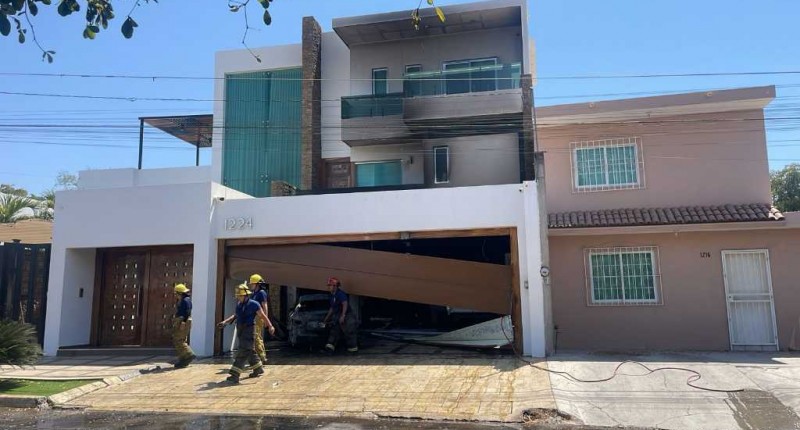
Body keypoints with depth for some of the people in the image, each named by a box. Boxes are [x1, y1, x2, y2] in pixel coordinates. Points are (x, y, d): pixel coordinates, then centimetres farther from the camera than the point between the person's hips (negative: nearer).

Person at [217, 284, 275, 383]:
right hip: (240, 330, 8)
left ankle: (235, 375, -14)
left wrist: (270, 326, -12)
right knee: (249, 352, 17)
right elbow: (235, 316, 23)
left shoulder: (253, 304, -10)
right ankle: (258, 369, 33)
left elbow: (263, 316, -8)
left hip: (249, 330, -8)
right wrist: (224, 322, 14)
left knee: (242, 352, -12)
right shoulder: (239, 304, 11)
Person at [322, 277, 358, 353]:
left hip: (347, 316, -10)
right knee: (334, 331, 1)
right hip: (337, 317, 10)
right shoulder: (332, 296, 15)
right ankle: (330, 345, -4)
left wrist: (343, 316, -29)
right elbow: (332, 308, 24)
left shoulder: (340, 294, -13)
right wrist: (326, 319, 26)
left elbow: (345, 304, -23)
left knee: (349, 333, -5)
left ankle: (353, 347, 2)